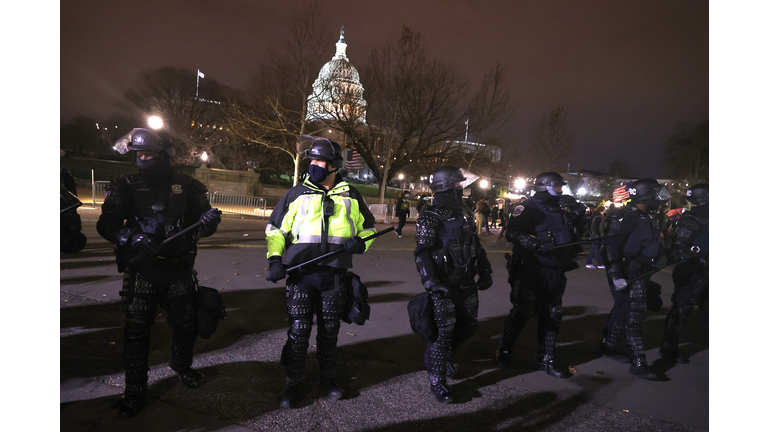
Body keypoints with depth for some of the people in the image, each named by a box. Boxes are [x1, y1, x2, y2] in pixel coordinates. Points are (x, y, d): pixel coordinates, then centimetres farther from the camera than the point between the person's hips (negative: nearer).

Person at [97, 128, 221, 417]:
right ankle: (135, 391, 20)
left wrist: (208, 222, -19)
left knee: (187, 325, 12)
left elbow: (202, 222, 6)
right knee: (136, 331, 3)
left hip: (179, 270, 1)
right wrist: (132, 238, -27)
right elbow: (106, 224, -7)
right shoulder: (126, 187, 0)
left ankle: (181, 365, 41)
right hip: (141, 271, -1)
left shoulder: (186, 186, 1)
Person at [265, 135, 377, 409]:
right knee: (298, 331, 2)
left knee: (329, 331, 14)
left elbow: (367, 228, 17)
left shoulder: (350, 196, 8)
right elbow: (275, 229, 7)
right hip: (300, 275, -1)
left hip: (334, 276, 1)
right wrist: (275, 259, -8)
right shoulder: (297, 193, 4)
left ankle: (328, 378, 32)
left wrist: (360, 243, -5)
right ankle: (292, 384, 21)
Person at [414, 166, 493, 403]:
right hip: (444, 286, -7)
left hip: (466, 284, 7)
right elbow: (422, 253, -17)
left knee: (468, 327, 14)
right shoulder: (430, 217, -11)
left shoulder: (466, 214, 12)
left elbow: (477, 245, 20)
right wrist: (432, 283, -25)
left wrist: (485, 272, 16)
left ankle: (444, 355, 39)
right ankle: (437, 380, 12)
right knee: (443, 331, -4)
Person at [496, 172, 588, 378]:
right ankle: (504, 352, 21)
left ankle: (545, 359, 27)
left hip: (555, 273, 8)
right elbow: (512, 232, -22)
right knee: (521, 313, 2)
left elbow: (580, 232, 20)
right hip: (531, 271, -7)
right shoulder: (528, 207, -11)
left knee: (552, 316, 13)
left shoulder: (562, 209, 13)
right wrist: (535, 243, -32)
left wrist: (579, 212, 4)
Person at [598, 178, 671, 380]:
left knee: (622, 311, 18)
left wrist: (660, 256, 11)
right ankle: (638, 363, 0)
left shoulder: (648, 218, 12)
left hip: (640, 274, 10)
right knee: (632, 316, -6)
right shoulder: (625, 217, -20)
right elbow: (610, 247, -25)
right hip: (626, 276, -10)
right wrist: (616, 276, -27)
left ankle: (608, 347, 32)